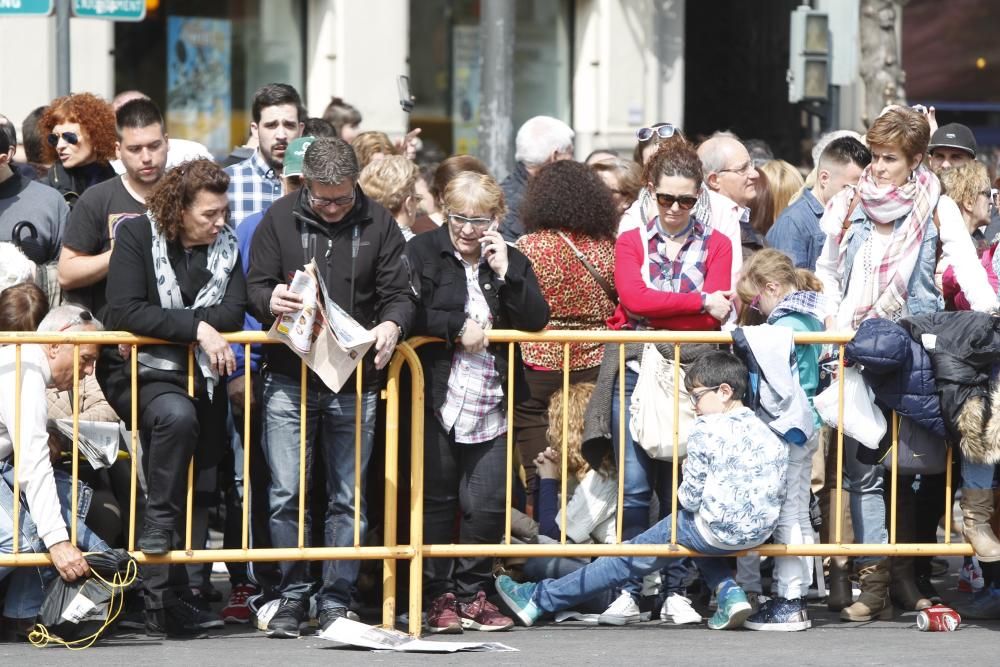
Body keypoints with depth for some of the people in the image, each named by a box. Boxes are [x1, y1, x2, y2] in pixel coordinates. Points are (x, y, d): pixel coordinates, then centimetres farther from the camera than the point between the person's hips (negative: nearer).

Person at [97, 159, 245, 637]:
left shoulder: (225, 245, 5)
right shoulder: (136, 235, -8)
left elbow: (232, 314, -6)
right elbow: (123, 312, -18)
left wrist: (167, 320, -18)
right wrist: (197, 326, -24)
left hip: (196, 377, 5)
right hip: (138, 370, -5)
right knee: (176, 416, -37)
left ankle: (165, 604, 11)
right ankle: (160, 523, -21)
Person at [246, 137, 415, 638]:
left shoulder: (378, 225, 4)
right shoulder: (280, 219, 3)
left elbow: (398, 292, 2)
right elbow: (254, 286, 3)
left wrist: (392, 325, -20)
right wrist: (271, 300, -20)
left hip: (355, 384, 1)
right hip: (290, 381, -1)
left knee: (348, 498, 4)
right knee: (287, 494, -3)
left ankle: (336, 600, 12)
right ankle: (292, 596, 8)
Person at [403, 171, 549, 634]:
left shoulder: (512, 261, 11)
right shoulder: (422, 253, 2)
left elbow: (537, 319, -1)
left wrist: (504, 272, -10)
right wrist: (458, 327, -15)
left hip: (490, 411, 2)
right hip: (436, 402, -2)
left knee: (487, 505, 0)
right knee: (437, 501, 4)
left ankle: (472, 595, 14)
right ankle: (439, 598, 12)